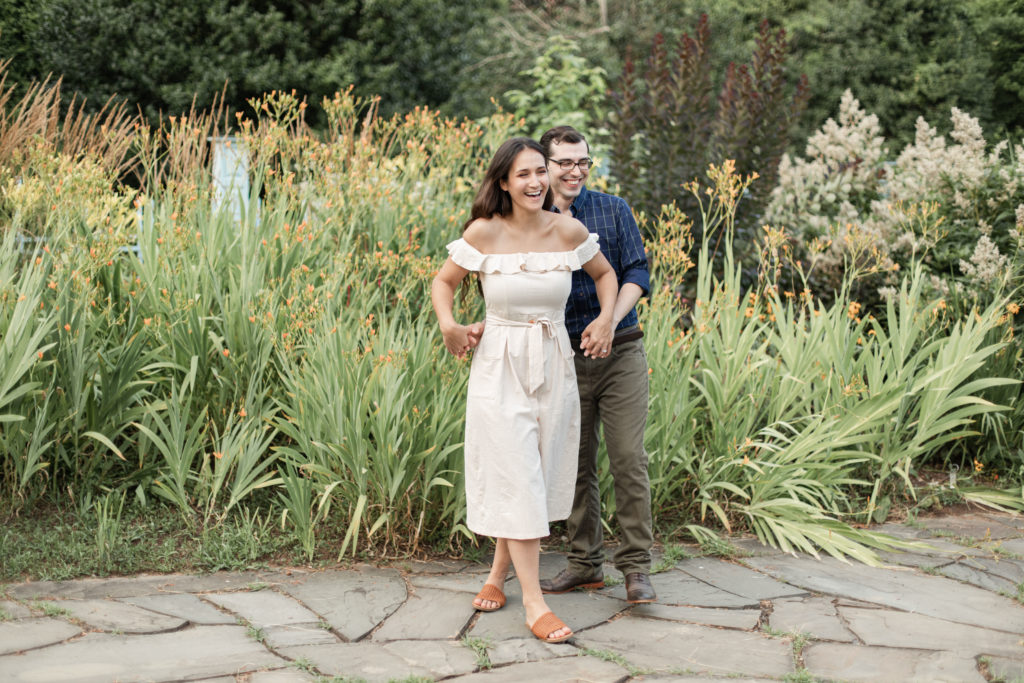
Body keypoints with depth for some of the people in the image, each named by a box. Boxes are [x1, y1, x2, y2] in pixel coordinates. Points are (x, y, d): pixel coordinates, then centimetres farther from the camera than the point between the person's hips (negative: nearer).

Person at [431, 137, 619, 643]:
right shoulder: (484, 232, -9)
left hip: (553, 367, 3)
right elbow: (443, 282, 4)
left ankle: (498, 573, 32)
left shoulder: (568, 231, -3)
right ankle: (533, 601, -1)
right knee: (516, 479, -5)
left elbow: (605, 275, 15)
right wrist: (448, 325, -14)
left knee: (540, 473, 11)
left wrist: (606, 317, -1)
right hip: (499, 368, -3)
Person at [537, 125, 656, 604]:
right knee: (576, 464, 8)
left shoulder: (613, 210, 2)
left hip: (620, 353, -2)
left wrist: (610, 320, -20)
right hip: (564, 358, 2)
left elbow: (636, 273, -3)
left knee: (628, 459, -7)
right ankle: (585, 563, 20)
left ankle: (636, 566, 1)